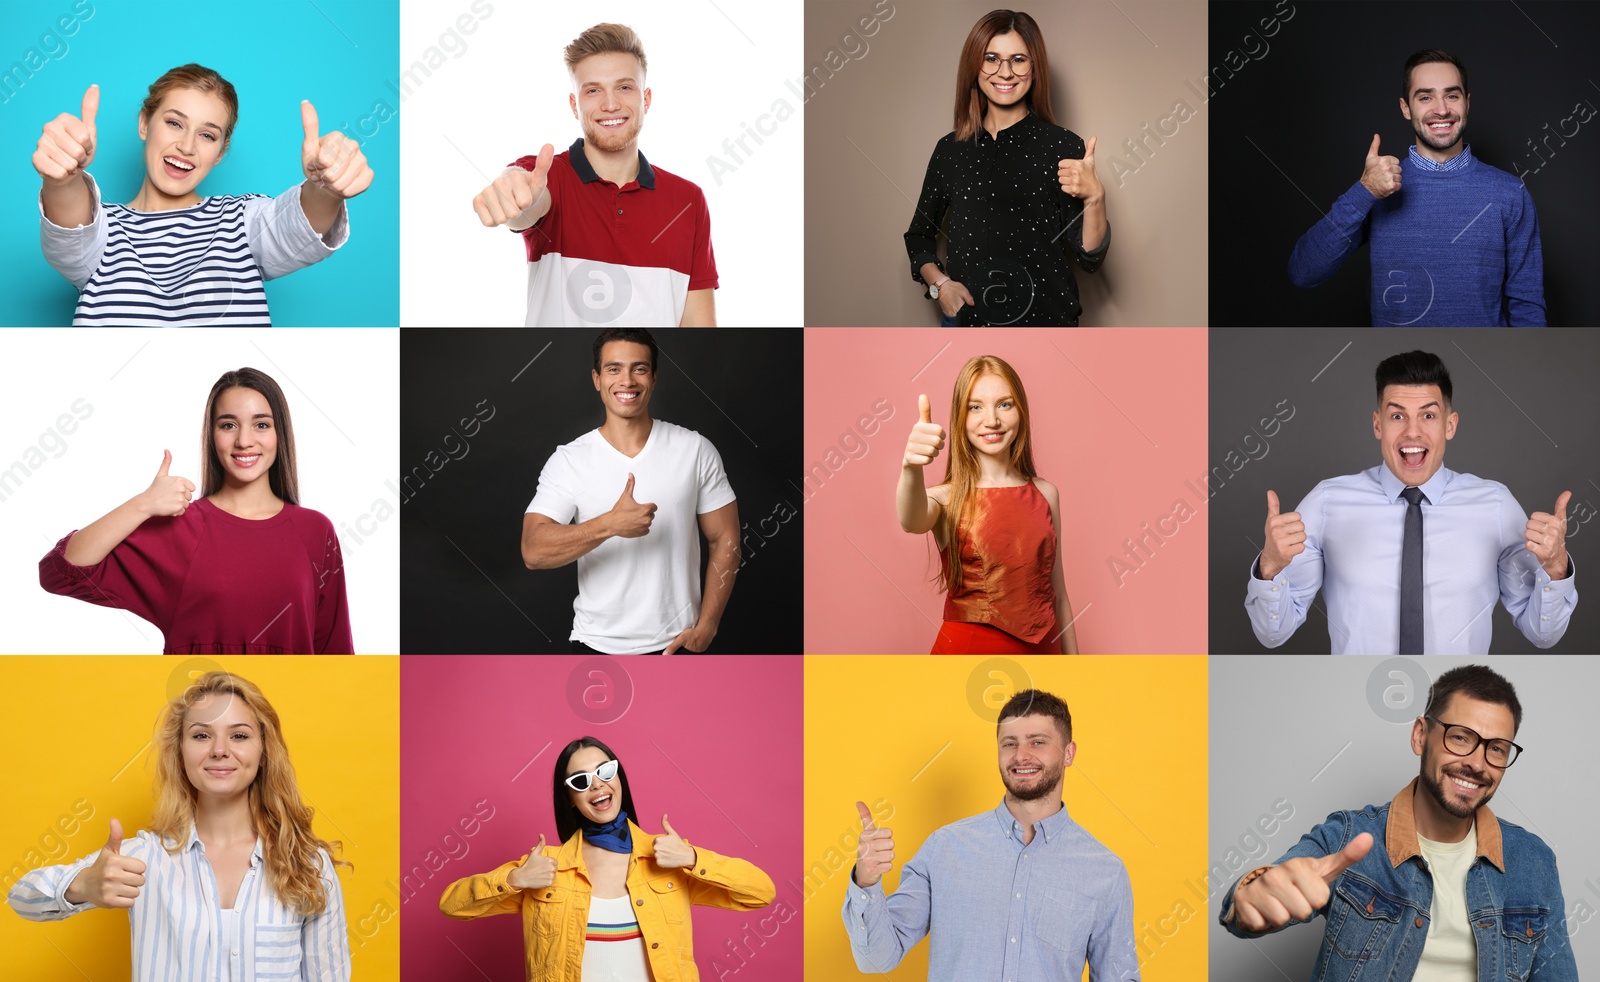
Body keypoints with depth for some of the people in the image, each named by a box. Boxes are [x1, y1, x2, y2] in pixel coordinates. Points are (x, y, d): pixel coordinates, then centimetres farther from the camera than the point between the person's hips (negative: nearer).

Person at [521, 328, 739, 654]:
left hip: (674, 645, 0)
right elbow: (533, 551, -16)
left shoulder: (695, 450, -3)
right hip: (596, 646, 0)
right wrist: (609, 524, -30)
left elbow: (725, 541, 2)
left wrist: (706, 626, -7)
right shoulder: (567, 461, -5)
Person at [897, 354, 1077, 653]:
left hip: (1039, 652, 4)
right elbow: (913, 522, -33)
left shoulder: (1045, 493, 4)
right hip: (967, 653, -3)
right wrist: (911, 468, -53)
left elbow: (1057, 593, 9)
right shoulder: (946, 497, -8)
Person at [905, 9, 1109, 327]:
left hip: (1044, 322, -2)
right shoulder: (949, 150, 3)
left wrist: (1094, 198, -25)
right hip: (966, 319, 3)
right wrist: (939, 284, -3)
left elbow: (1090, 258, -8)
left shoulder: (1064, 146, -6)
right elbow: (919, 236, 15)